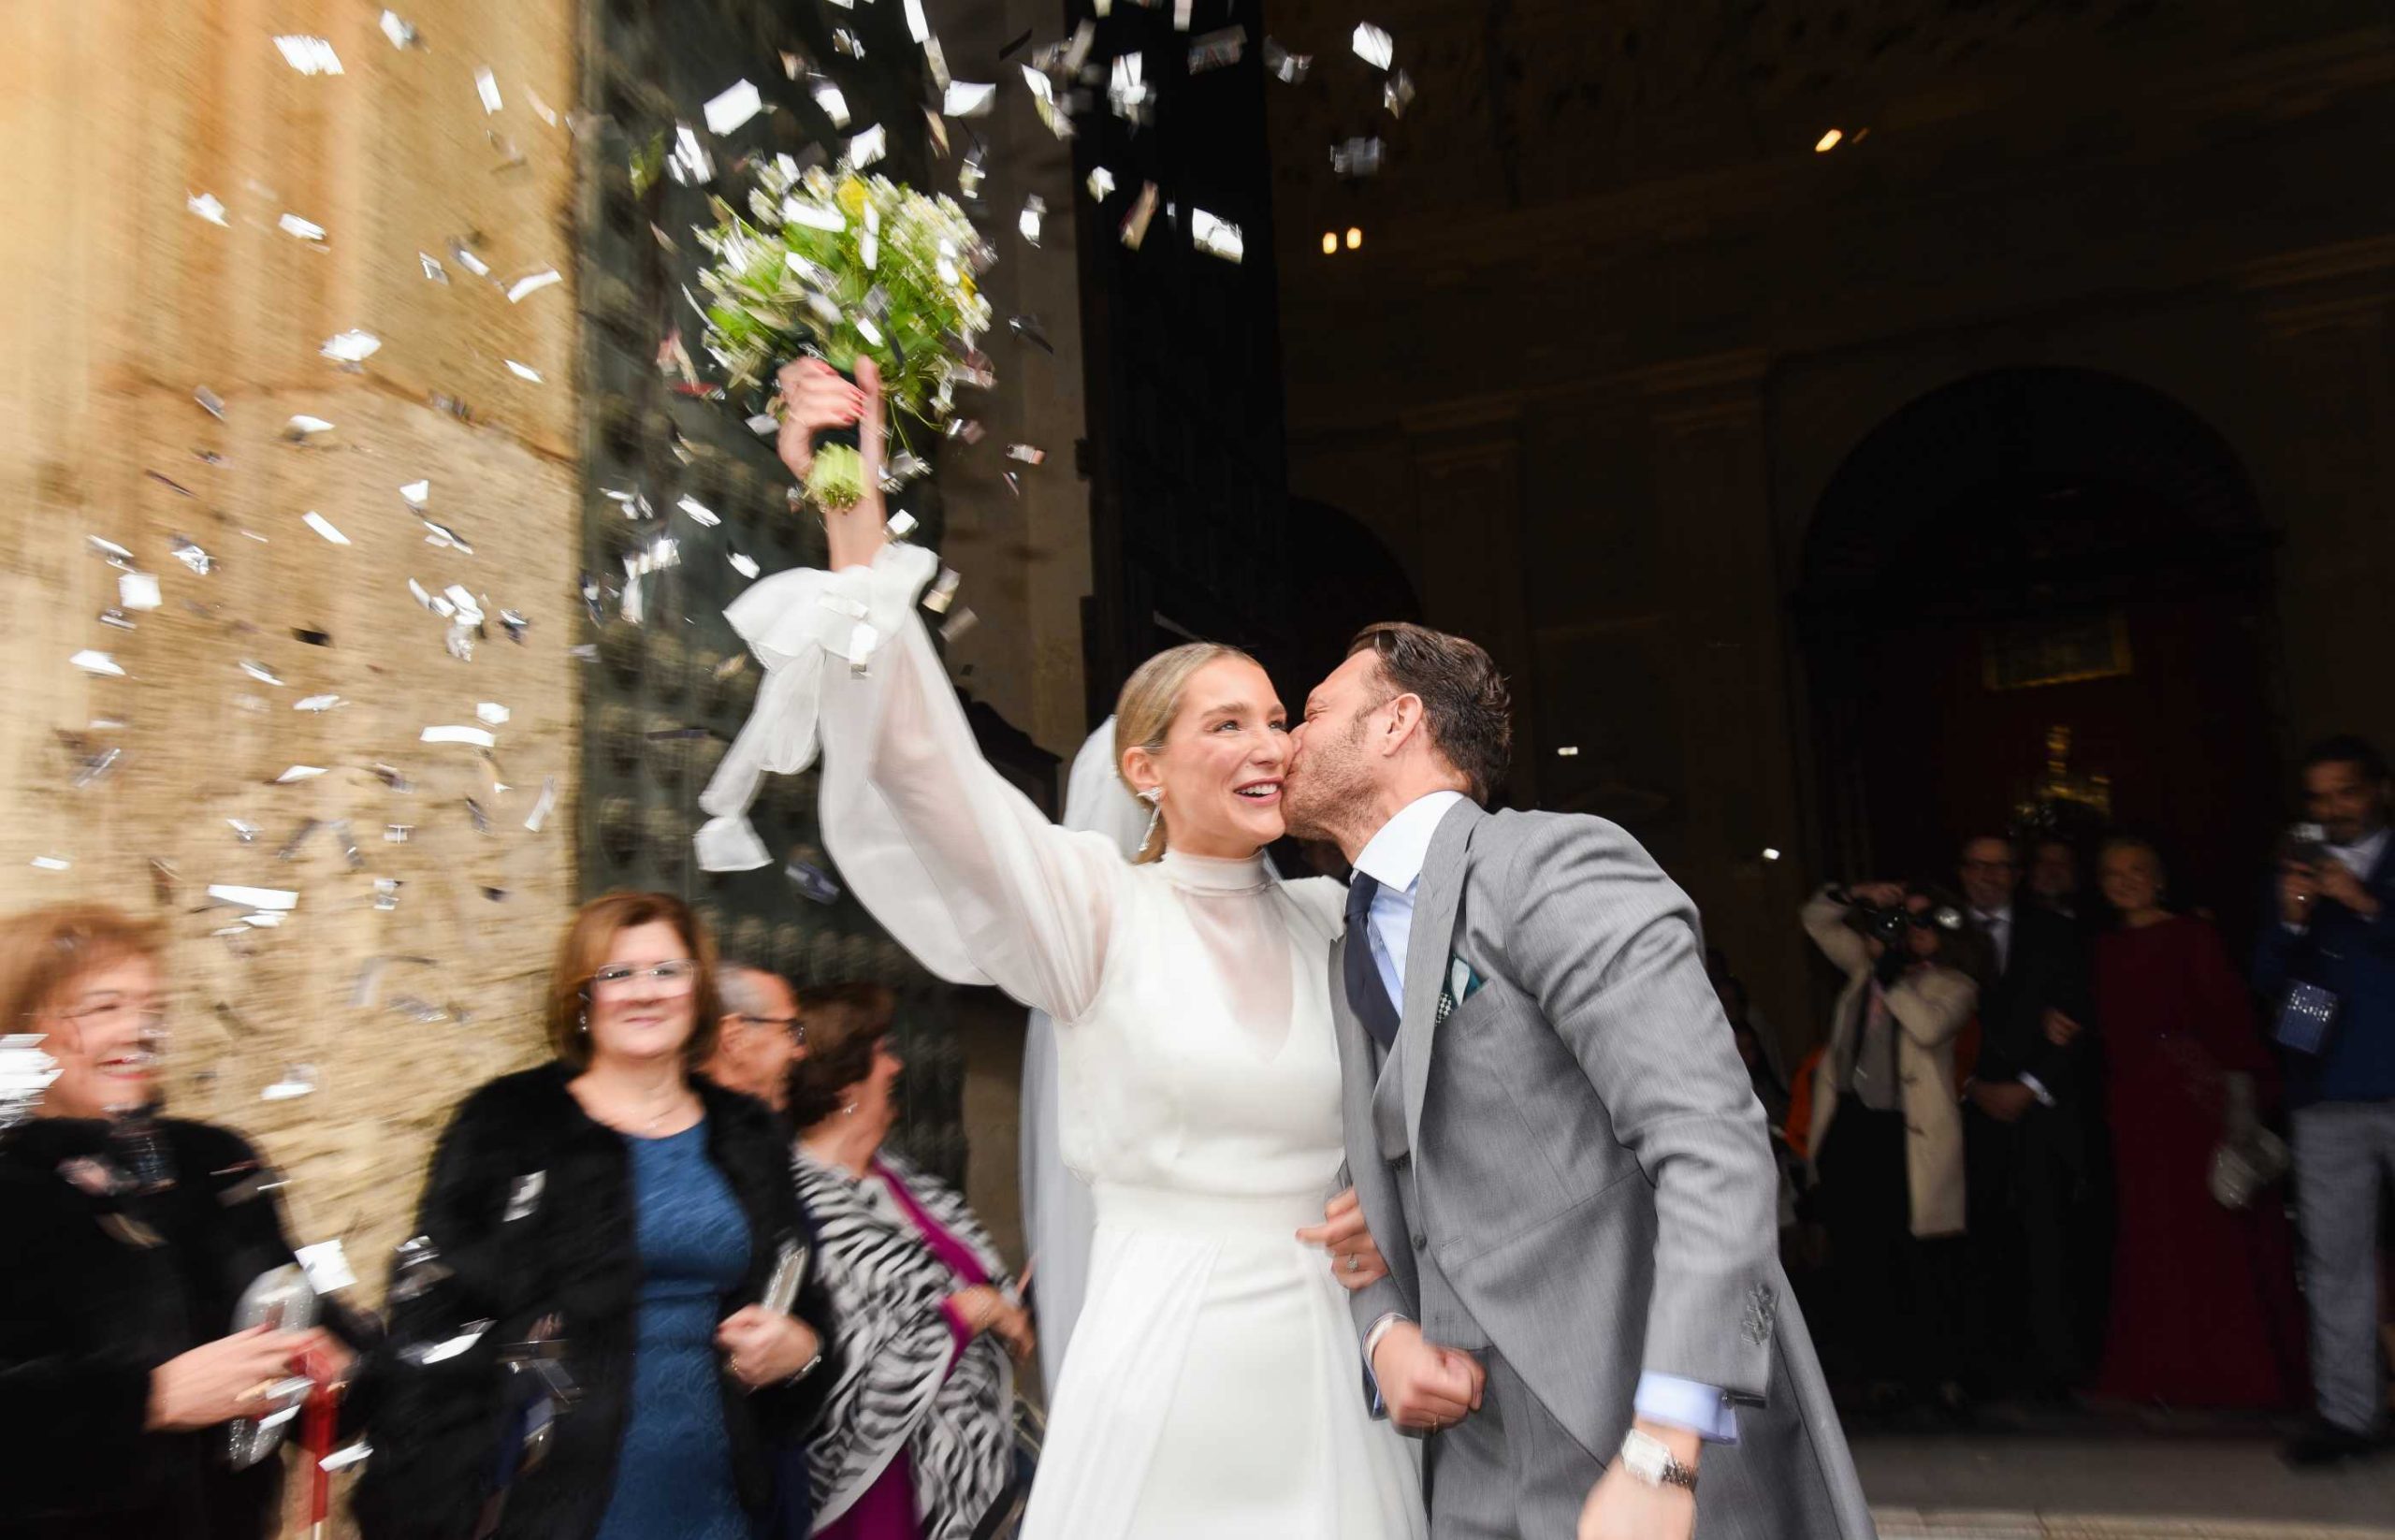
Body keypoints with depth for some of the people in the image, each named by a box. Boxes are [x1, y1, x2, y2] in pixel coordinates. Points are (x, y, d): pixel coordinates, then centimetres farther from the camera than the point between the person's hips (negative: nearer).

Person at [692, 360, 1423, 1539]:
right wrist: (856, 519, -27)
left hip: (1326, 1366, 4)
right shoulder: (1098, 909, -8)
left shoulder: (1330, 922, 4)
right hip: (1162, 1362, -4)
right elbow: (929, 761, -22)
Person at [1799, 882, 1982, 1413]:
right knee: (1858, 1257, 8)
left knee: (1922, 1260, -2)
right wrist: (1854, 897, 6)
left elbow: (1929, 1027, -18)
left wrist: (1891, 975, -12)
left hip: (1906, 1136, -4)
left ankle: (1942, 1371, 14)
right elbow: (1815, 921, 21)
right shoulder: (1867, 963, 16)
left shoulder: (1952, 984, 2)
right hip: (1850, 1126, 5)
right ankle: (1882, 1369, 18)